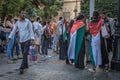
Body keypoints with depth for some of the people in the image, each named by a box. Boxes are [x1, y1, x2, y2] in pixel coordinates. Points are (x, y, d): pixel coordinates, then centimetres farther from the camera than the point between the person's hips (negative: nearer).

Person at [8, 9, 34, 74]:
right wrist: (10, 37, -6)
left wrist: (32, 38, -18)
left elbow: (31, 30, -6)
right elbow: (14, 30, 7)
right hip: (21, 40, 4)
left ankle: (22, 68, -12)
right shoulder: (17, 23, 7)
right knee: (24, 54, 12)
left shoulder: (28, 21, -3)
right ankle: (26, 65, 26)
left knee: (25, 54, -11)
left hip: (27, 39, -4)